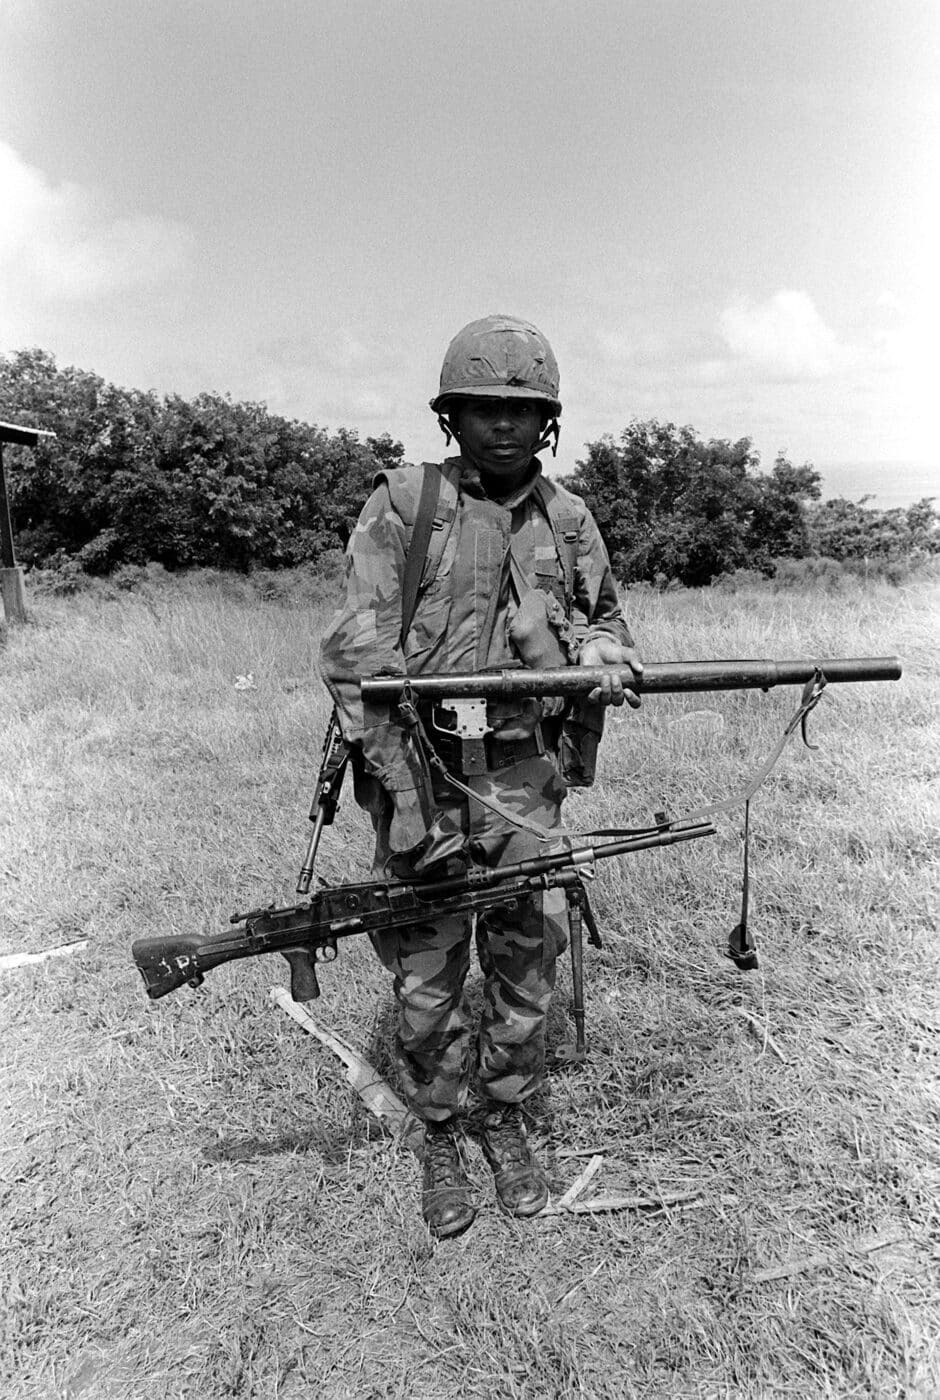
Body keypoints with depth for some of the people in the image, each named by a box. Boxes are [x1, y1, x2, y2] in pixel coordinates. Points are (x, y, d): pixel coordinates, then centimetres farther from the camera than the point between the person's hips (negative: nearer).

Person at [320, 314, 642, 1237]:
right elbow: (358, 659, -12)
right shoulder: (402, 506, -6)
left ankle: (506, 1119, 38)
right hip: (420, 769, -2)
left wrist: (604, 656, -7)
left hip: (525, 778, 3)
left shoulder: (568, 519, 6)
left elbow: (605, 618, 19)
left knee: (526, 965, 13)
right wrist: (408, 796, -18)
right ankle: (439, 1137, 33)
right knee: (426, 979, 9)